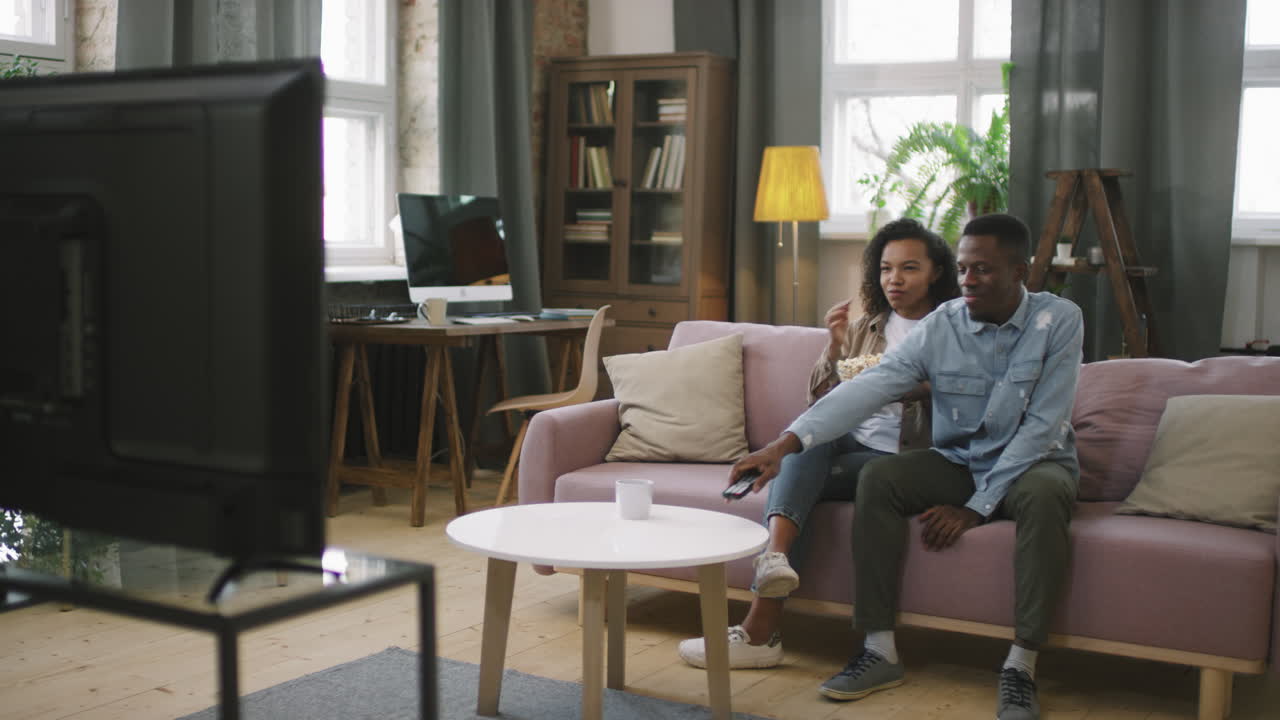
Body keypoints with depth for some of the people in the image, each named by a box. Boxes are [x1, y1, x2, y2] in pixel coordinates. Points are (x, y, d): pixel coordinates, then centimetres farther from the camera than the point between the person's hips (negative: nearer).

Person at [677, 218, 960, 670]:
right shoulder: (864, 327, 21)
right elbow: (821, 403, 12)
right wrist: (834, 348, -4)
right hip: (851, 443, 5)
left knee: (796, 479, -28)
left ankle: (760, 628, -37)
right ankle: (774, 557, -51)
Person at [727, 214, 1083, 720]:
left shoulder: (1059, 321, -14)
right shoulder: (940, 327, -8)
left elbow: (1041, 426, -19)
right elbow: (866, 389, -21)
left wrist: (975, 507, -24)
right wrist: (786, 443, -35)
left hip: (1031, 463, -3)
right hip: (958, 463, 3)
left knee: (1043, 494, -37)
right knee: (878, 478, -22)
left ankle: (1021, 666, -29)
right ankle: (879, 651, -18)